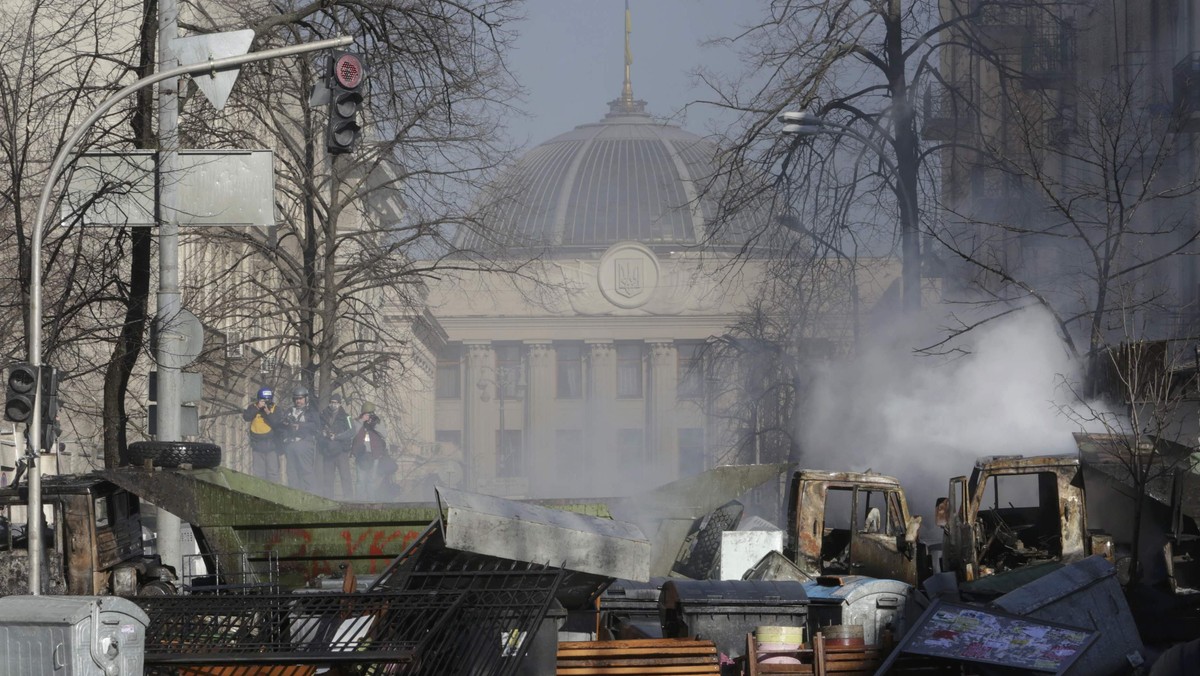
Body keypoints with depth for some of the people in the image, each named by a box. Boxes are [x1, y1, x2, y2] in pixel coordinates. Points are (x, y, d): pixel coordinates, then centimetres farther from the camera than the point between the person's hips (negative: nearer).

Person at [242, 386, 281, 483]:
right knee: (258, 474, 3)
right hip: (257, 447, 2)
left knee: (273, 473, -5)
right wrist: (257, 407, -23)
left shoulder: (275, 409, 0)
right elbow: (246, 417, -15)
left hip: (271, 446, -2)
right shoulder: (253, 408, 3)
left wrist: (268, 413, -21)